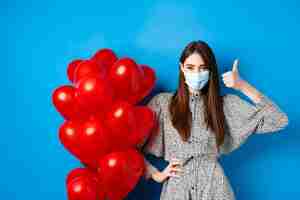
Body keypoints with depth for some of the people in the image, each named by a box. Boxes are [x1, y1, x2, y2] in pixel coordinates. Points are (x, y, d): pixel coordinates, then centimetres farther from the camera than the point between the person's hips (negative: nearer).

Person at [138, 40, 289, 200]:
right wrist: (155, 174, -5)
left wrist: (243, 87, -8)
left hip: (213, 186, 1)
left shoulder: (226, 104, 2)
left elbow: (279, 121, -4)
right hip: (176, 187, 0)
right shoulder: (162, 102, 1)